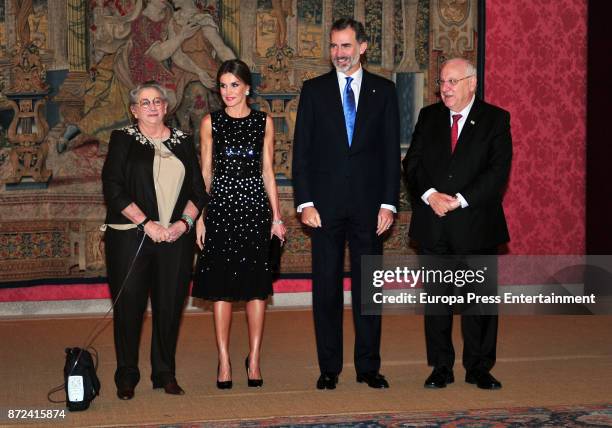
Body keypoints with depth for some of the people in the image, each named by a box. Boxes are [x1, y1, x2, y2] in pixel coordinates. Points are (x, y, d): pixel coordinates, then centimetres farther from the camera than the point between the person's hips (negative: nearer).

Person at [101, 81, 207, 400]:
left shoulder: (183, 142, 14)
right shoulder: (123, 140, 4)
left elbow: (198, 190, 11)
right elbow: (113, 188, -5)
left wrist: (184, 222, -6)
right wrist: (147, 224, -12)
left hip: (176, 238, 3)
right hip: (131, 236, -2)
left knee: (170, 305, 3)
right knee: (129, 305, -2)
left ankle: (165, 373, 14)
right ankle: (126, 376, 9)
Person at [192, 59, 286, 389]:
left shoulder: (263, 122, 7)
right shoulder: (211, 122, 6)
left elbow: (268, 172, 9)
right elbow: (205, 173, 6)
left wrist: (276, 216, 4)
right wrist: (199, 218, 0)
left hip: (255, 206, 1)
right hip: (221, 207, 0)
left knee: (256, 285, 1)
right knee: (221, 286, 0)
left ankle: (254, 359, 11)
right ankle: (224, 361, 6)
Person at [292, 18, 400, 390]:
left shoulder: (384, 90, 7)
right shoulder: (314, 90, 6)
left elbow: (391, 151, 5)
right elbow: (302, 150, 3)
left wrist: (389, 203, -3)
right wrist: (305, 202, -5)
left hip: (369, 203, 0)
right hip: (326, 204, 0)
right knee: (326, 287, 3)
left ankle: (369, 366, 13)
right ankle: (329, 368, 11)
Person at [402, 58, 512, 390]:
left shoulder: (495, 119, 1)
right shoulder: (428, 116, 11)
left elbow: (498, 169, -8)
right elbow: (412, 162, 5)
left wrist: (460, 199, -16)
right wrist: (430, 195, -13)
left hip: (476, 224, -3)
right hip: (433, 224, 3)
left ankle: (479, 368, 14)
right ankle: (441, 367, 16)